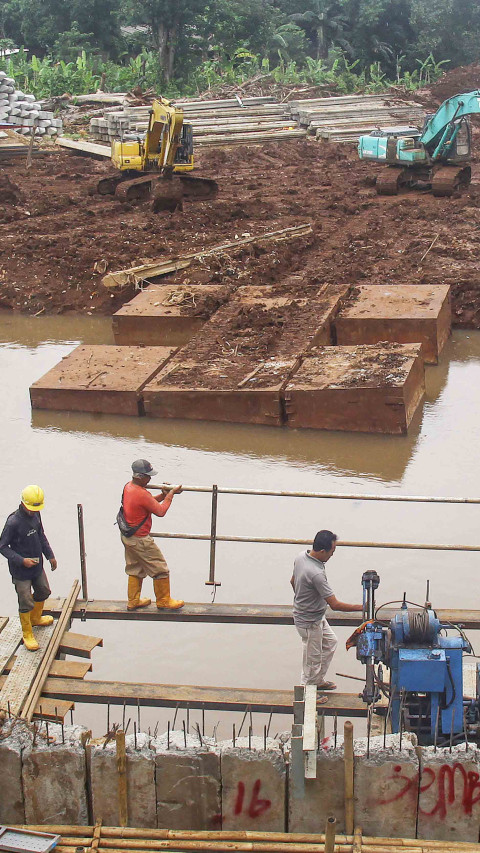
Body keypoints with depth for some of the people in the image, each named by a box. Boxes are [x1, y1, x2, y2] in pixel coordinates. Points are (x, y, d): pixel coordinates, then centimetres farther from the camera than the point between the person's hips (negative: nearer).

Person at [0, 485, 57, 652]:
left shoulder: (36, 514, -4)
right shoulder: (13, 522, -26)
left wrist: (50, 555, 14)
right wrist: (22, 561, -25)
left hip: (37, 566, 8)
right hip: (21, 571, -8)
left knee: (43, 591, 25)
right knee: (26, 603, 2)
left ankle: (36, 618, 51)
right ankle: (27, 634, 21)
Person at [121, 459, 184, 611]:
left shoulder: (129, 487, 1)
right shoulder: (141, 494, -29)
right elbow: (160, 511, -19)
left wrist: (163, 495, 3)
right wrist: (171, 493, -9)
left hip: (128, 536, 10)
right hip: (140, 540, -9)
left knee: (135, 570, 22)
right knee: (160, 570, 6)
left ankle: (133, 601, 31)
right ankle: (164, 601, 18)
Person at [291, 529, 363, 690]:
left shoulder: (301, 557, -8)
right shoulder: (316, 573, -36)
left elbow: (293, 581, 11)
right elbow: (335, 605, -32)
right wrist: (361, 607, -24)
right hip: (309, 622, -10)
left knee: (330, 642, 26)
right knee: (313, 659, 9)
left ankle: (319, 680, 41)